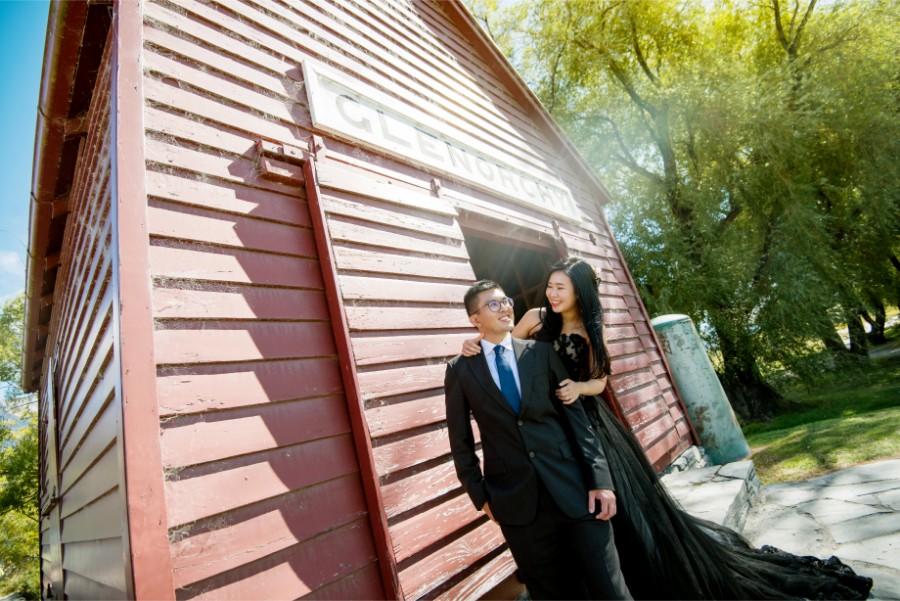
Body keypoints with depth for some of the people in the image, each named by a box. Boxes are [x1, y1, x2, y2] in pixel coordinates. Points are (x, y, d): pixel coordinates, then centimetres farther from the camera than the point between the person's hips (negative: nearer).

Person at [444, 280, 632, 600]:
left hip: (572, 486, 1)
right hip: (515, 499, -1)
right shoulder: (460, 369, 0)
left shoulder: (541, 351, 4)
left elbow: (575, 415, 1)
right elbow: (461, 440, 6)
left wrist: (600, 479, -4)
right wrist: (480, 495, 4)